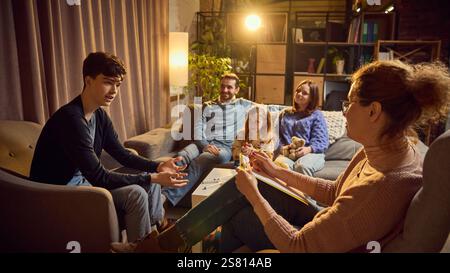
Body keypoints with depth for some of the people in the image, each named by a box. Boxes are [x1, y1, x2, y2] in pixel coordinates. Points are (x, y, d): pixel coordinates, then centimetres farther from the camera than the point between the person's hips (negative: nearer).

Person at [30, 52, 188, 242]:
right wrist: (153, 178, -29)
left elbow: (122, 154, 5)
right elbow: (99, 178, -29)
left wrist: (157, 167, -11)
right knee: (135, 193, -23)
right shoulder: (71, 119, -27)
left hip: (82, 180, 9)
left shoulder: (99, 115, 1)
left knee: (150, 179, 5)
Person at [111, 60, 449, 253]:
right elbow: (334, 192, 4)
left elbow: (297, 246, -29)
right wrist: (278, 172, 1)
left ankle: (163, 243, 29)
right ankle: (168, 240, 19)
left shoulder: (380, 188, -38)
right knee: (237, 188, 2)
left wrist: (254, 194, -17)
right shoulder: (398, 146, -9)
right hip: (325, 224, 8)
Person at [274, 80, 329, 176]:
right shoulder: (285, 114, 27)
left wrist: (308, 149, -17)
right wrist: (281, 147, -6)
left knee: (302, 166, -39)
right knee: (279, 164, -36)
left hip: (311, 153, -2)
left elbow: (322, 141, 3)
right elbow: (278, 134, 16)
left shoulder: (316, 115, 15)